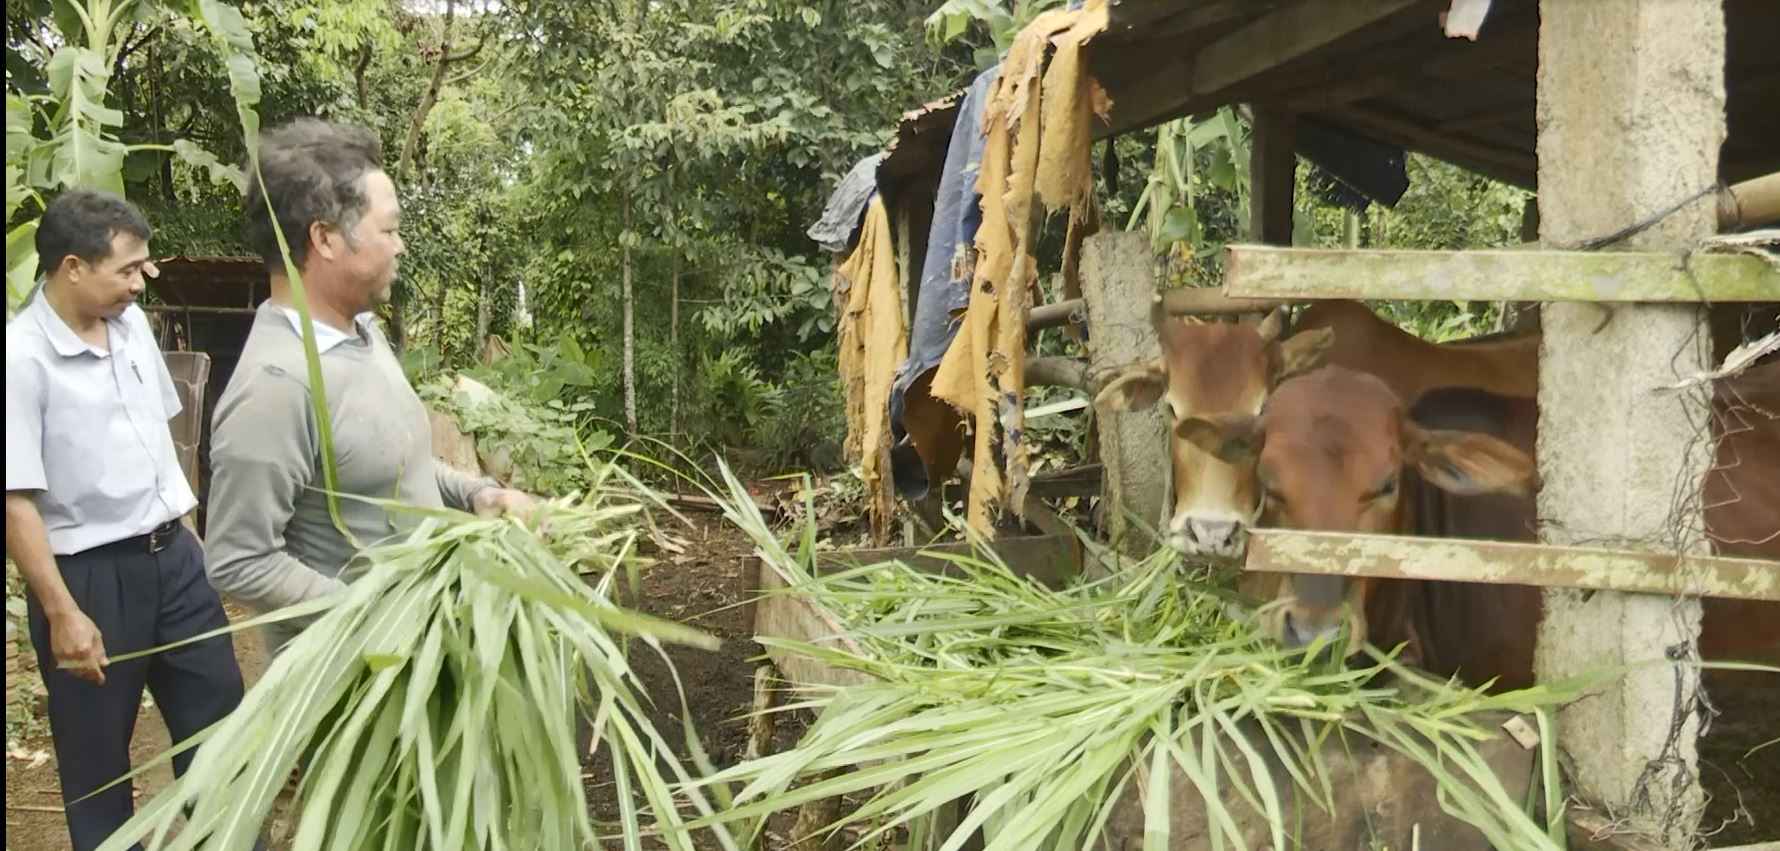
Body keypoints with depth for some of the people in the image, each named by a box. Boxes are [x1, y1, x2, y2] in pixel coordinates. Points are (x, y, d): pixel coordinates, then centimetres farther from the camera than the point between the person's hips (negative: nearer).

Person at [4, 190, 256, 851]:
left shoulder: (132, 323, 2)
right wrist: (63, 613, -20)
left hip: (173, 556, 7)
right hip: (90, 575, -7)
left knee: (220, 726, 15)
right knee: (96, 757, 10)